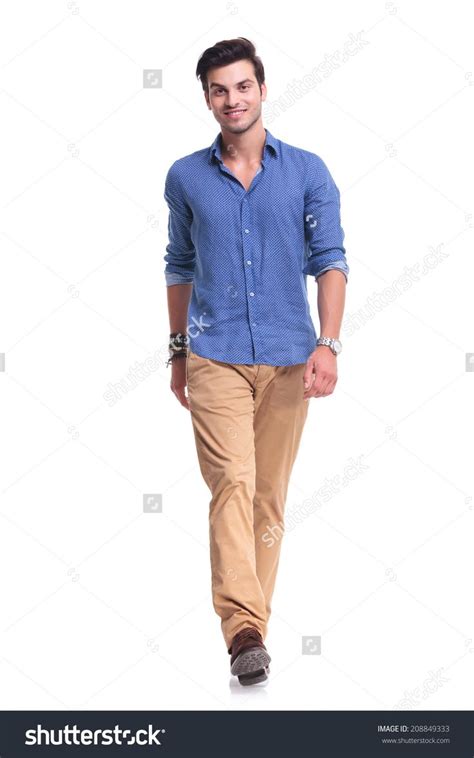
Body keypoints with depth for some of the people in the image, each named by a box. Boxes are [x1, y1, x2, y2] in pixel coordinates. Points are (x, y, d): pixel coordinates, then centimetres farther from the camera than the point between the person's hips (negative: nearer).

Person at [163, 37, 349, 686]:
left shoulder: (307, 171, 3)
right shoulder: (185, 177, 7)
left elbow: (330, 260, -2)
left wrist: (327, 344, -14)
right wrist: (178, 350, 17)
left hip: (288, 357, 1)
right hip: (215, 356, -1)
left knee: (269, 495, 7)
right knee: (232, 482, -16)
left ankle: (249, 622, 19)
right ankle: (244, 630, -22)